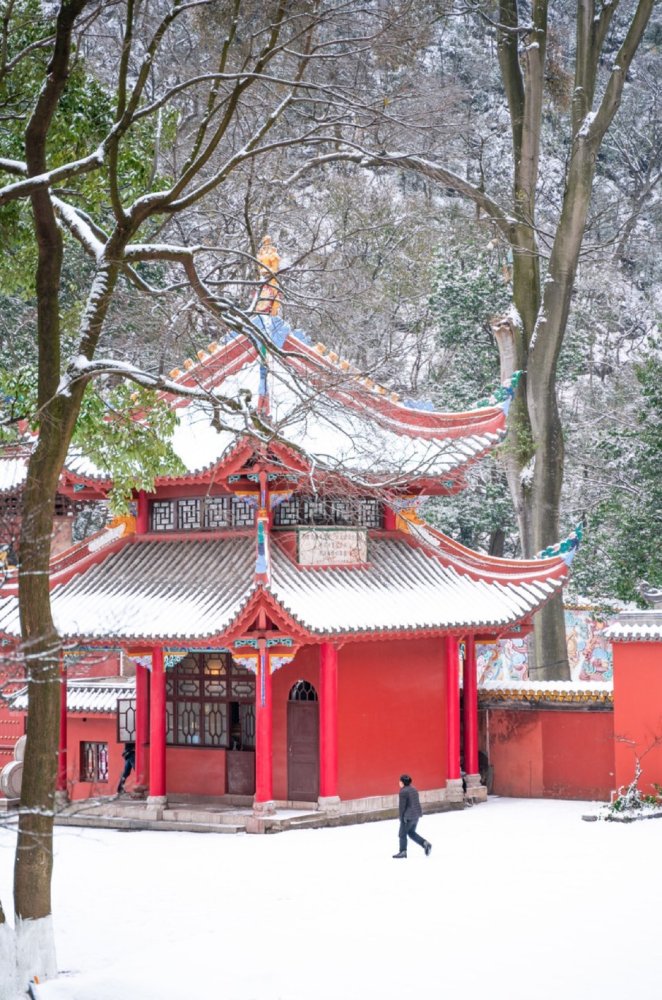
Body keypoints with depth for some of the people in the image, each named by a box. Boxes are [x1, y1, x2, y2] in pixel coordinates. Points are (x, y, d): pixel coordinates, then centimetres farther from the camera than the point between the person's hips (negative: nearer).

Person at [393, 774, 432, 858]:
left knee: (402, 834, 7)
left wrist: (401, 817, -7)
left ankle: (402, 851, 12)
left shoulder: (403, 792, -15)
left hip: (408, 816, -8)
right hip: (417, 815, 8)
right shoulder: (413, 789, 10)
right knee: (411, 832, 21)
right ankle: (425, 843, 8)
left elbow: (402, 806, -15)